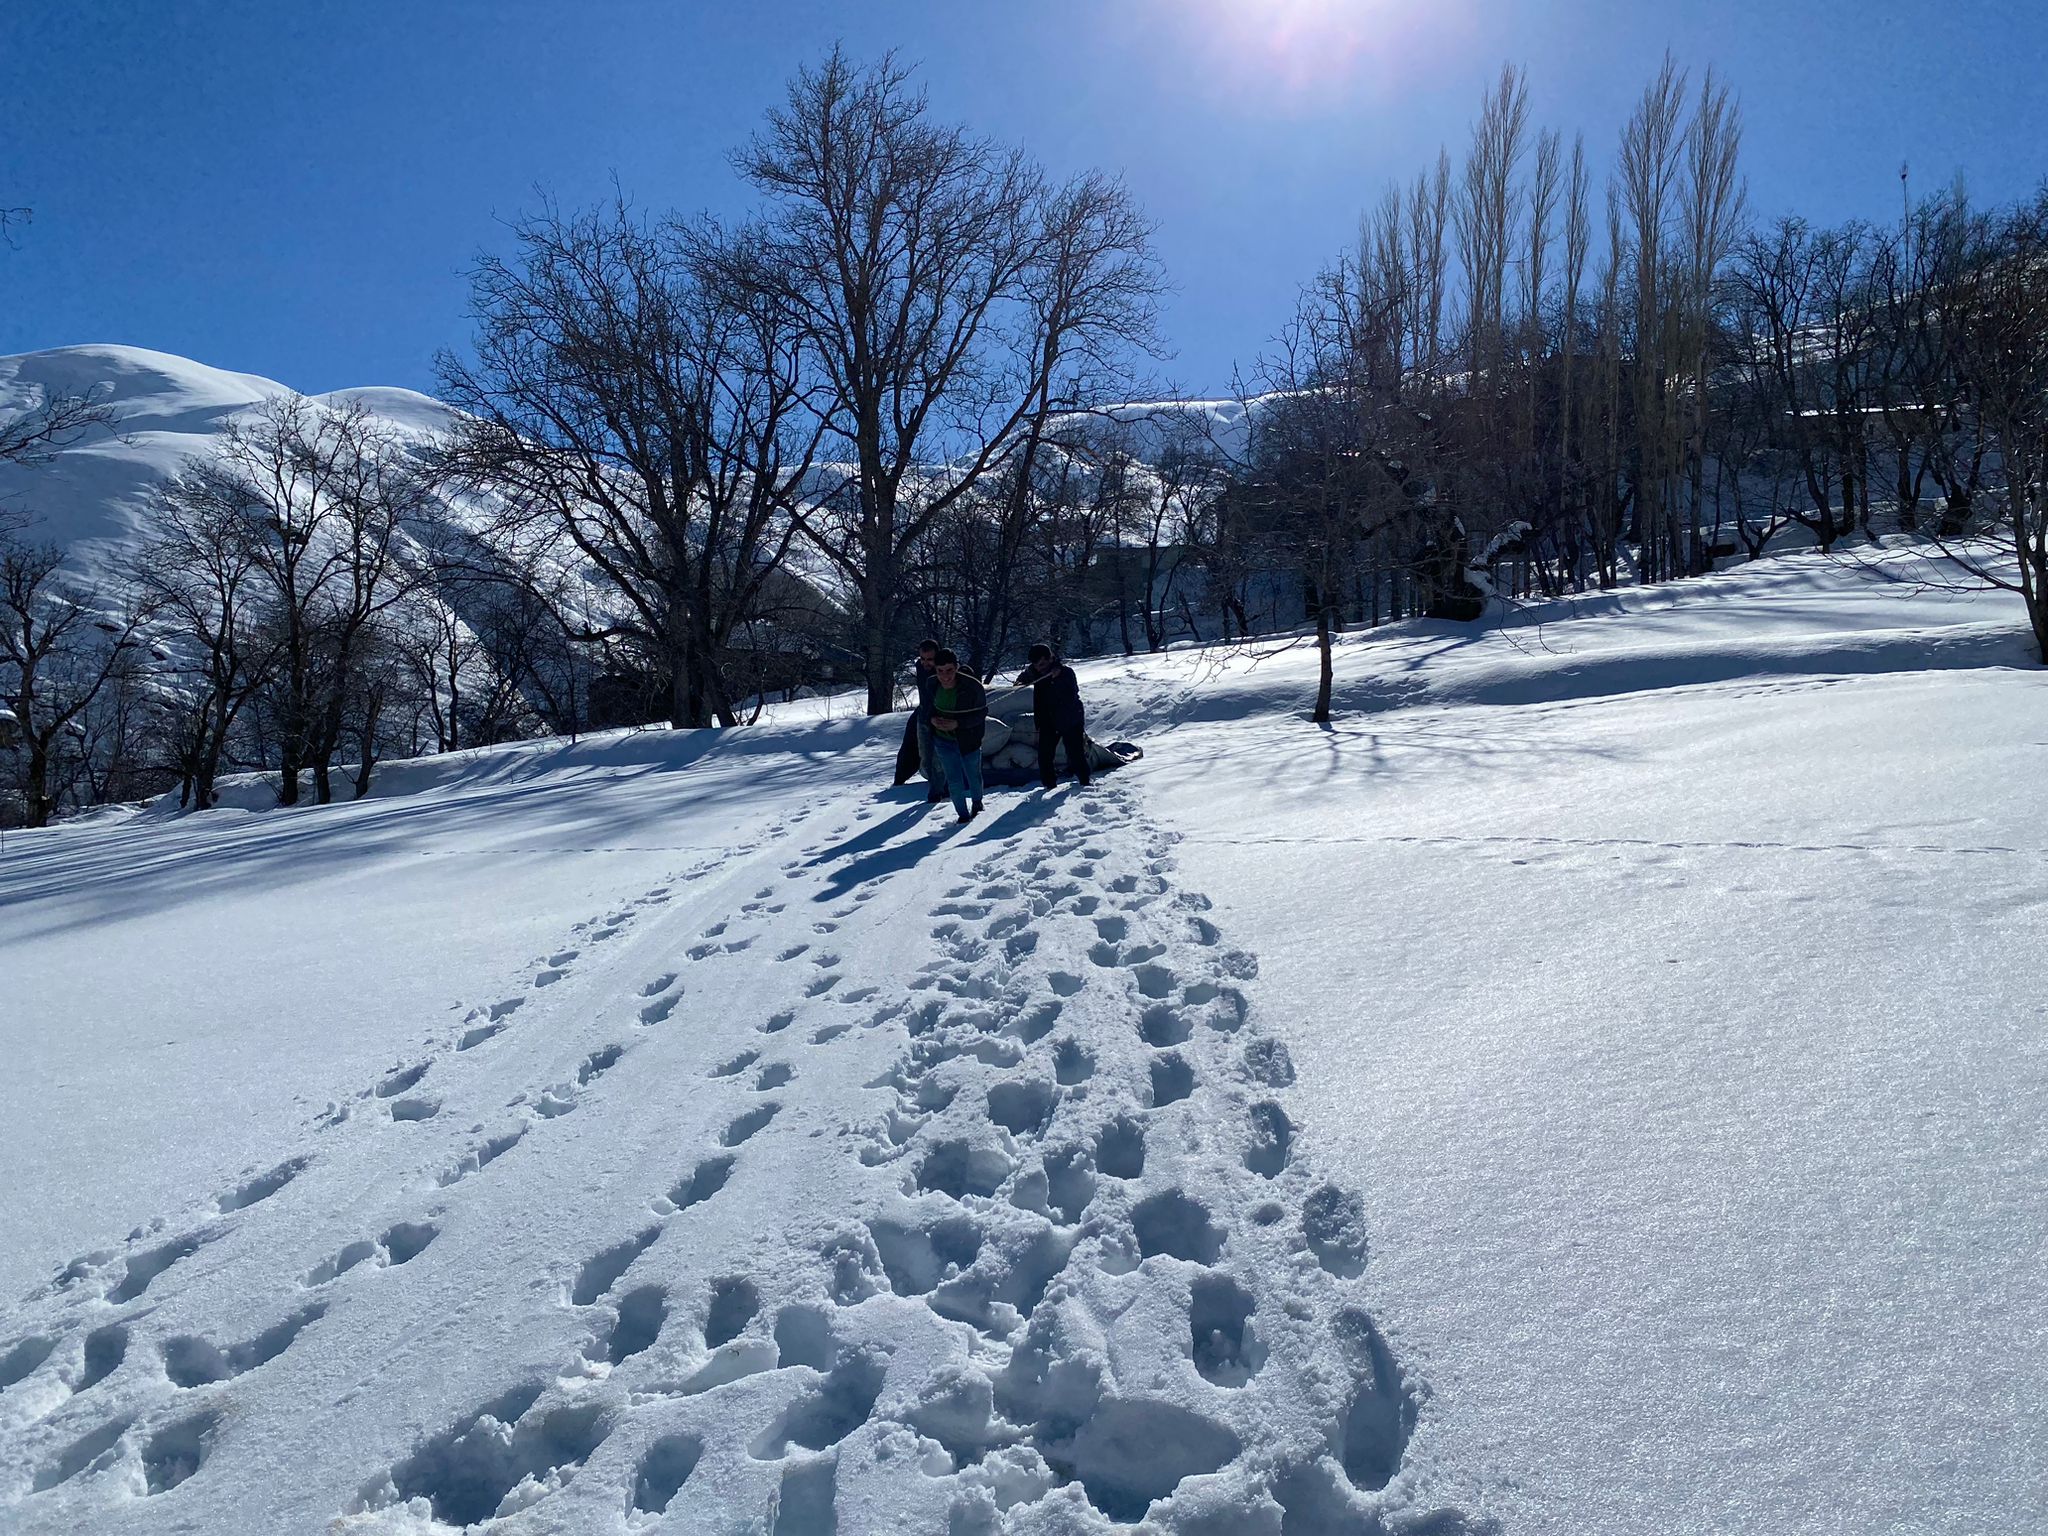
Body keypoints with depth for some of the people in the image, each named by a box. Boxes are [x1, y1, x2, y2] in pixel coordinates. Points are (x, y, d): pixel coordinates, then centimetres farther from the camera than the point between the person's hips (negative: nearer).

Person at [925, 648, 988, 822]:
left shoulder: (972, 686, -28)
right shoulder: (932, 684, -14)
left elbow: (982, 712, -18)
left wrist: (958, 723, -29)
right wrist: (933, 719, -16)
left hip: (968, 738, -2)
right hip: (943, 738, 2)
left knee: (972, 775, 18)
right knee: (954, 780, 3)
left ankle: (977, 803, 48)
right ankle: (963, 814, 22)